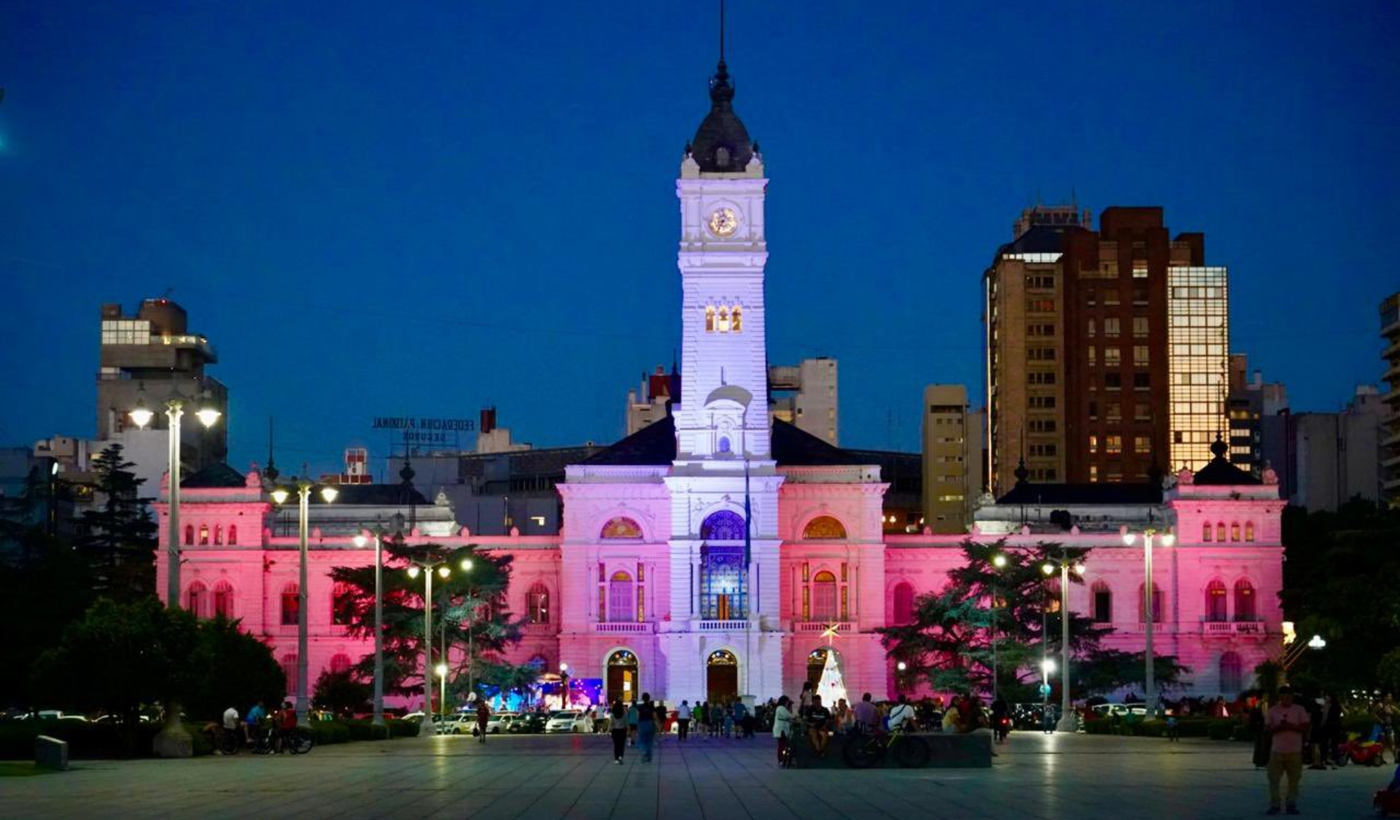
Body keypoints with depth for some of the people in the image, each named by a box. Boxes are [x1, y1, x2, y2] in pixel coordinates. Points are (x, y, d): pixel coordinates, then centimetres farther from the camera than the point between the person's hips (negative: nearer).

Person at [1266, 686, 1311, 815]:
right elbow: (1267, 729, 5)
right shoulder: (1273, 711, 6)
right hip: (1277, 750, 0)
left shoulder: (1299, 710, 3)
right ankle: (1274, 805, 5)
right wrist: (1278, 728, -14)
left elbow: (1305, 728, -1)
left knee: (1294, 779, 3)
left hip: (1295, 751, 0)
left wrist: (1291, 726, -15)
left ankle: (1291, 804, 11)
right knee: (1274, 779, -2)